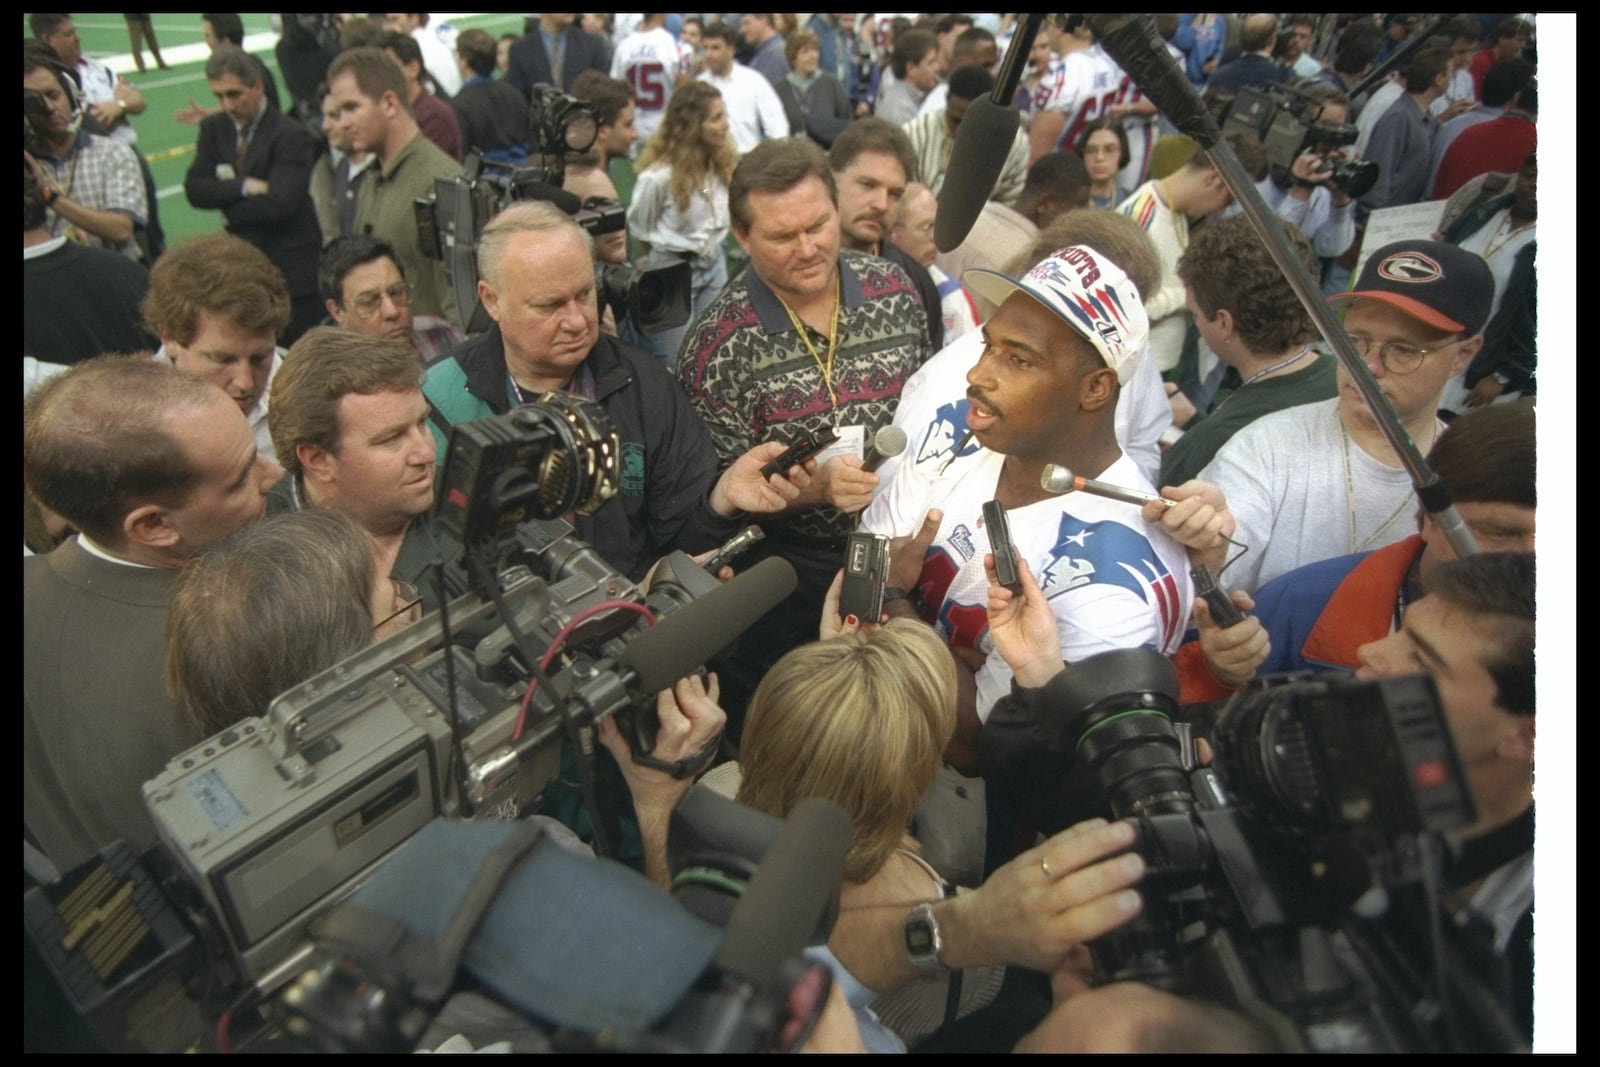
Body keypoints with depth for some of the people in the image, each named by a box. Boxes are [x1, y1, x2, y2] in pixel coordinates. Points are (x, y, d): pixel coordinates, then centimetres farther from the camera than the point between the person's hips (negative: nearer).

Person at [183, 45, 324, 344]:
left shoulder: (291, 135, -9)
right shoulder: (213, 129, 11)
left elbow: (278, 204, -19)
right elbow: (194, 190, 1)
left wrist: (227, 204, -6)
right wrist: (244, 187, -13)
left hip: (291, 266, -5)